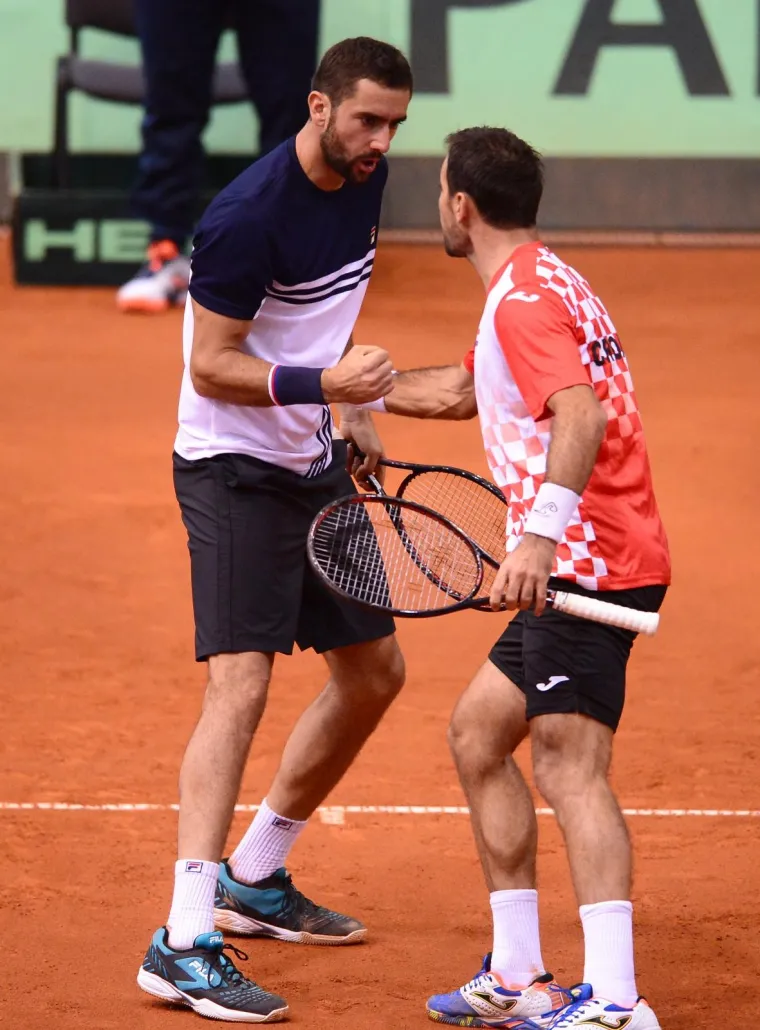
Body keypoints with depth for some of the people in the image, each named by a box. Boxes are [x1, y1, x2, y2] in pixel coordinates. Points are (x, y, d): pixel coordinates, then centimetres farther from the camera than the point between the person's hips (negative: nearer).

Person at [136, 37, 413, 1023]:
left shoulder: (362, 181, 2)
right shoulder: (250, 218, -24)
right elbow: (211, 365, -21)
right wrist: (323, 382, -33)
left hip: (314, 464, 9)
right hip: (234, 470, -9)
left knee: (375, 672, 15)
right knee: (241, 685, -19)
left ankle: (254, 877, 30)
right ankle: (184, 944, -21)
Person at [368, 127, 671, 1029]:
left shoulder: (523, 298, -12)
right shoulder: (542, 285, 21)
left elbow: (584, 415, -29)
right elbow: (460, 391, 38)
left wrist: (540, 534, -36)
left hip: (588, 561, -11)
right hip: (570, 573, 11)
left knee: (568, 761, -17)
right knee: (478, 732, 17)